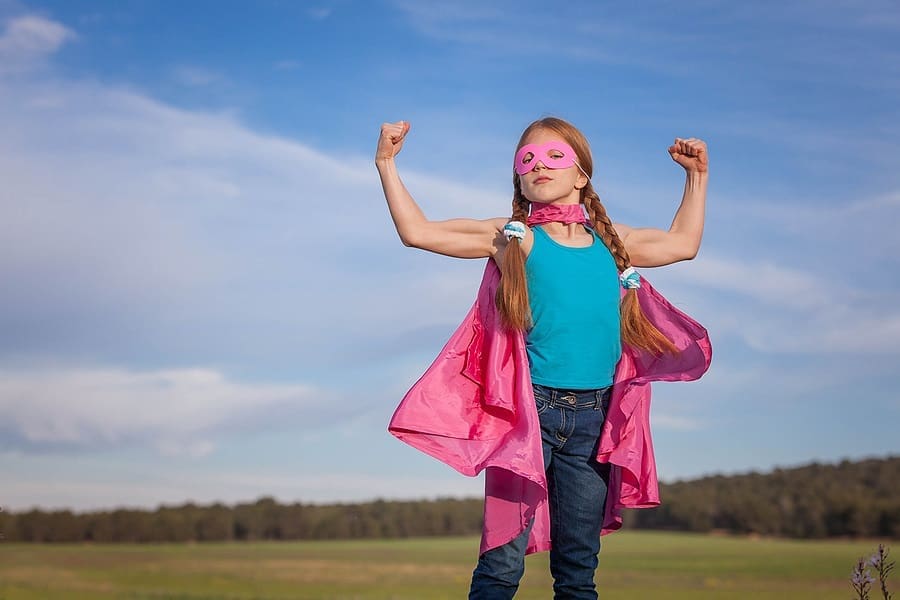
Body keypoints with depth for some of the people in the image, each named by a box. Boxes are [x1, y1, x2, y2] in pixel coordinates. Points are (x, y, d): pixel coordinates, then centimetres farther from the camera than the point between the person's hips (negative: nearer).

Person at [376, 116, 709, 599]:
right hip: (532, 407, -4)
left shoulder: (611, 239, 15)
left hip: (594, 416, 4)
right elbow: (417, 231, 1)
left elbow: (683, 243, 31)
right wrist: (387, 165, -2)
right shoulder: (512, 237, 3)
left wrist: (697, 177, 33)